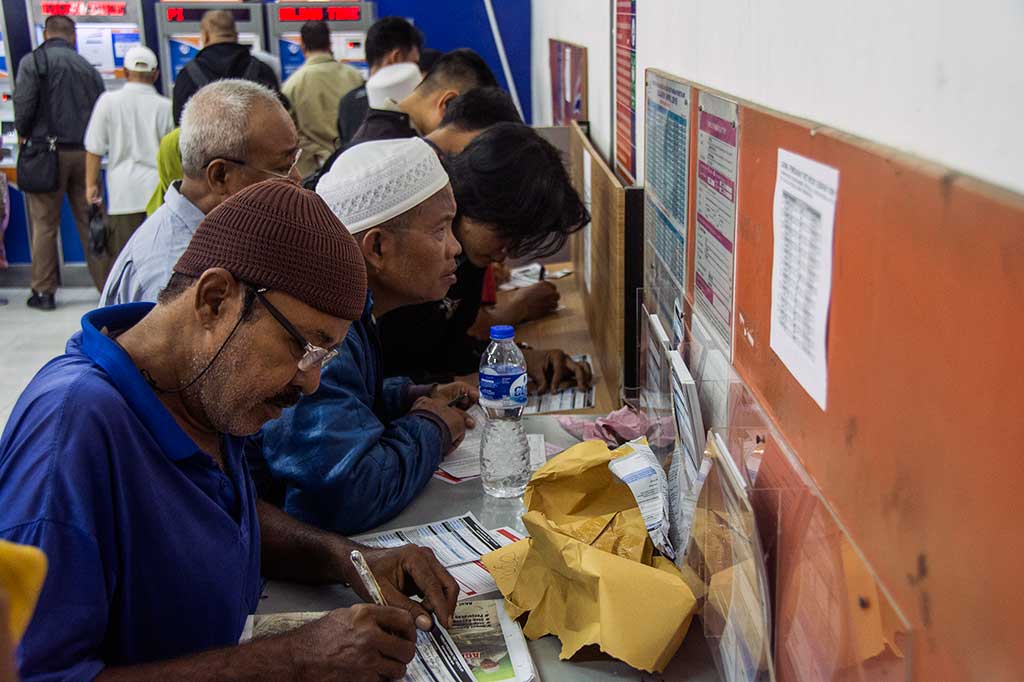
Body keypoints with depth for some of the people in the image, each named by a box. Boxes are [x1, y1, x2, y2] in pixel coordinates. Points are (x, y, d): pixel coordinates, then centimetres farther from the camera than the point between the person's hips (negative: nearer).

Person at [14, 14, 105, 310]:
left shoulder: (32, 62, -3)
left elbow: (23, 107, -10)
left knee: (44, 225, 4)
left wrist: (23, 135, 8)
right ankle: (108, 286, 9)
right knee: (91, 222, 7)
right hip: (85, 153, 3)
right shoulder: (88, 68, 9)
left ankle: (43, 292, 9)